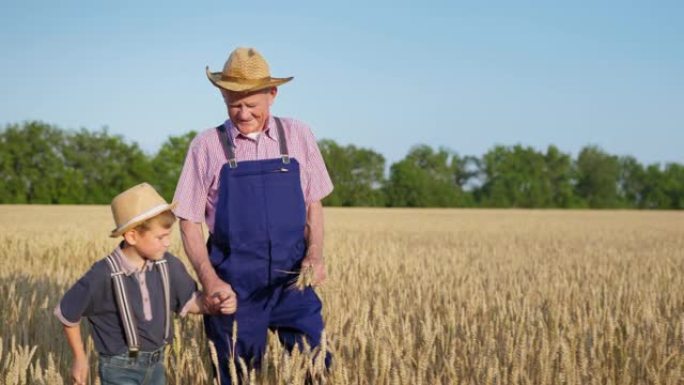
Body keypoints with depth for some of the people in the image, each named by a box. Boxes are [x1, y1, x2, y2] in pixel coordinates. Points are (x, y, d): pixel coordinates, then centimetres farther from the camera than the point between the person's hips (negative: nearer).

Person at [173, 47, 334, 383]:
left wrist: (315, 254, -7)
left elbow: (313, 205, 10)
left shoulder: (298, 136, 2)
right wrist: (208, 279, -12)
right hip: (233, 285, -1)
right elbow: (189, 221, 1)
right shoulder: (207, 146, -2)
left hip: (292, 277, 1)